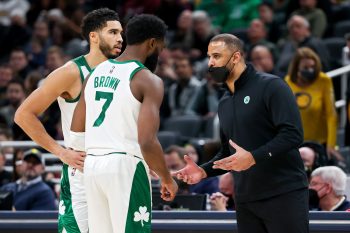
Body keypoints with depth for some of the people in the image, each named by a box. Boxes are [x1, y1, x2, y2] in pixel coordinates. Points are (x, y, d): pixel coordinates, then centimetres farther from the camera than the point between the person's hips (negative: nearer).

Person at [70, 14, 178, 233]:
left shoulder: (97, 72, 13)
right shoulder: (148, 80, -8)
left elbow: (76, 131, 15)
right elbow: (148, 142, -17)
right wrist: (167, 178, -4)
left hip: (92, 166, 7)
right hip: (126, 167, -7)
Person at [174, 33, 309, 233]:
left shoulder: (270, 87, -7)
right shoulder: (225, 103, 17)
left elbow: (293, 134, -17)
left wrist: (253, 157, -26)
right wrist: (204, 171, 6)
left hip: (284, 194, -7)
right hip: (245, 200, 7)